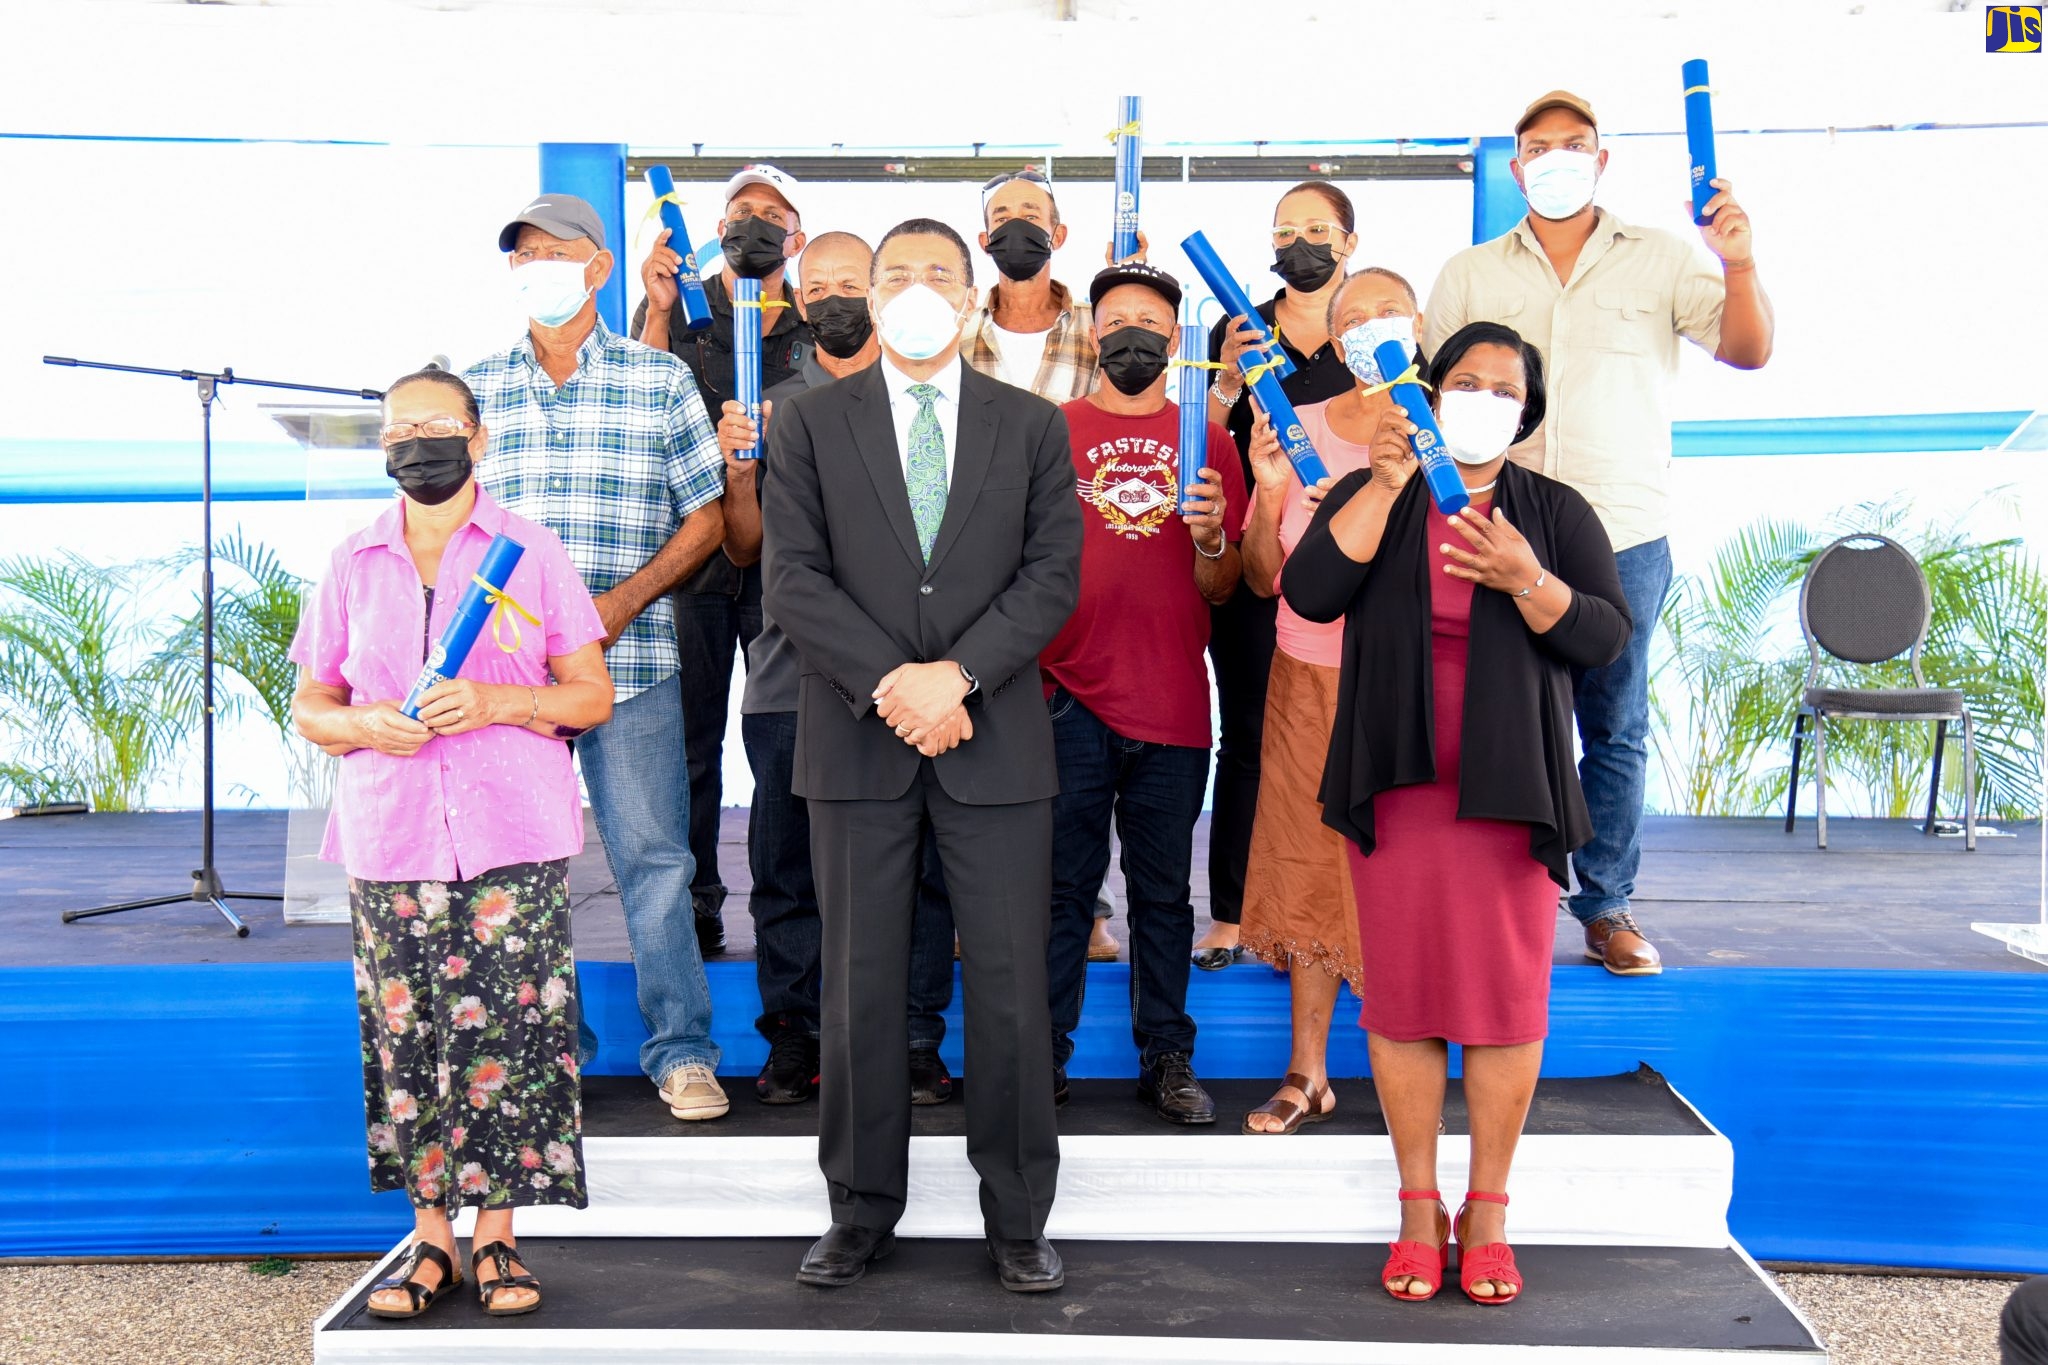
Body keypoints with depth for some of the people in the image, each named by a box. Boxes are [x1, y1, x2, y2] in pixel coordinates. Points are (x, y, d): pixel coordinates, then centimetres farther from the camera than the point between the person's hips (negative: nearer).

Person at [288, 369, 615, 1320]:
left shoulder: (531, 553, 5)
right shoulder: (352, 566, 11)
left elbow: (593, 696, 4)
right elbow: (310, 708, 15)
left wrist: (497, 702, -13)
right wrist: (366, 725, -8)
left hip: (513, 839, -2)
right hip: (390, 840, 2)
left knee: (509, 1029, -5)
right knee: (405, 1035, 1)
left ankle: (495, 1238, 7)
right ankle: (430, 1237, 12)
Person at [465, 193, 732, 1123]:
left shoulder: (660, 381, 5)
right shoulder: (476, 390, 11)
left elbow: (705, 518, 4)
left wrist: (623, 600, -9)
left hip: (630, 661, -2)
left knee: (653, 857, -2)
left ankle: (681, 1050, 8)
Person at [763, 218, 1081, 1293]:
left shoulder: (1032, 426, 9)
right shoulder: (811, 421, 7)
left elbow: (1053, 572, 0)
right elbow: (793, 577, -2)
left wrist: (958, 673, -13)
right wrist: (888, 681, -14)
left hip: (995, 739, 0)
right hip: (856, 740, 0)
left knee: (1011, 986, 2)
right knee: (858, 987, 6)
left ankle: (1017, 1221, 13)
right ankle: (861, 1213, 18)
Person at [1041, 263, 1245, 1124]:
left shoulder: (1206, 440, 10)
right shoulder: (1050, 430, 7)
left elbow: (1222, 590, 10)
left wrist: (1210, 537, -11)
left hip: (1173, 703, 1)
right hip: (1069, 697, -1)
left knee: (1164, 891, 7)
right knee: (1062, 884, 2)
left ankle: (1167, 1059, 13)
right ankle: (1043, 1054, 10)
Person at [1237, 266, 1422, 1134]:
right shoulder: (1298, 429, 4)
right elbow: (1263, 579, 7)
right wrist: (1269, 492, -10)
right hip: (1309, 676, 3)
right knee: (1307, 868, 5)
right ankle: (1307, 1074, 15)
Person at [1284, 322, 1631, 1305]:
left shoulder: (1556, 513, 8)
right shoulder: (1369, 498, 8)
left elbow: (1605, 637, -2)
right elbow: (1310, 593, -10)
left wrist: (1527, 581, -18)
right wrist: (1386, 483, -13)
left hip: (1509, 788, 0)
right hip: (1397, 783, 0)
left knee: (1507, 997, 0)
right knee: (1402, 994, 2)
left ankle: (1488, 1214, 11)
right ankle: (1419, 1208, 13)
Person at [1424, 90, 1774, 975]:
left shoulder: (1660, 260, 7)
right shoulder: (1469, 274, 12)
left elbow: (1747, 351, -3)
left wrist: (1739, 268, -22)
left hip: (1625, 535, -1)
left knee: (1615, 728, 4)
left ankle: (1606, 905, 14)